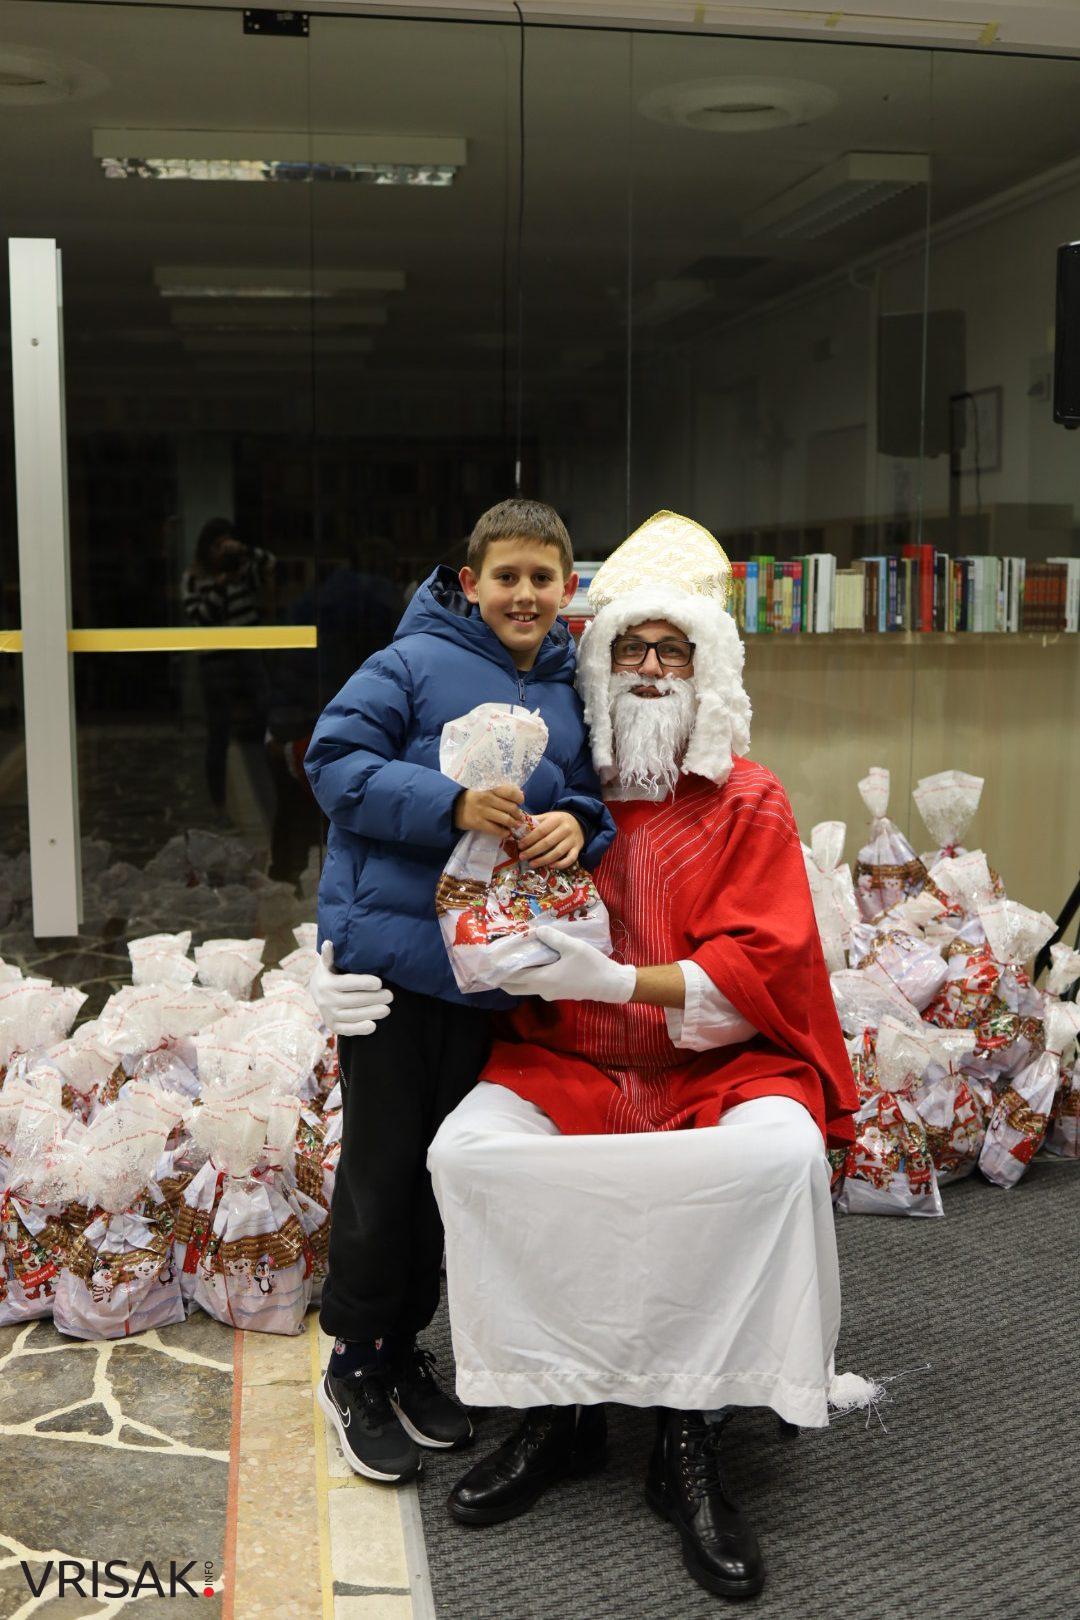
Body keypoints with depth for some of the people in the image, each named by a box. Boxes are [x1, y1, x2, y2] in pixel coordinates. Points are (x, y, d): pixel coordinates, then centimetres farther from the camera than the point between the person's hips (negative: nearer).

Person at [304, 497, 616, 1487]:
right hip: (391, 951, -5)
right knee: (382, 1167, 3)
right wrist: (452, 805, -24)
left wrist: (577, 824, -11)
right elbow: (335, 761, -13)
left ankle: (404, 1352, 34)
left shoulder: (572, 690, 8)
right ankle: (353, 1370, 23)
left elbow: (595, 794, 13)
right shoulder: (415, 664, -9)